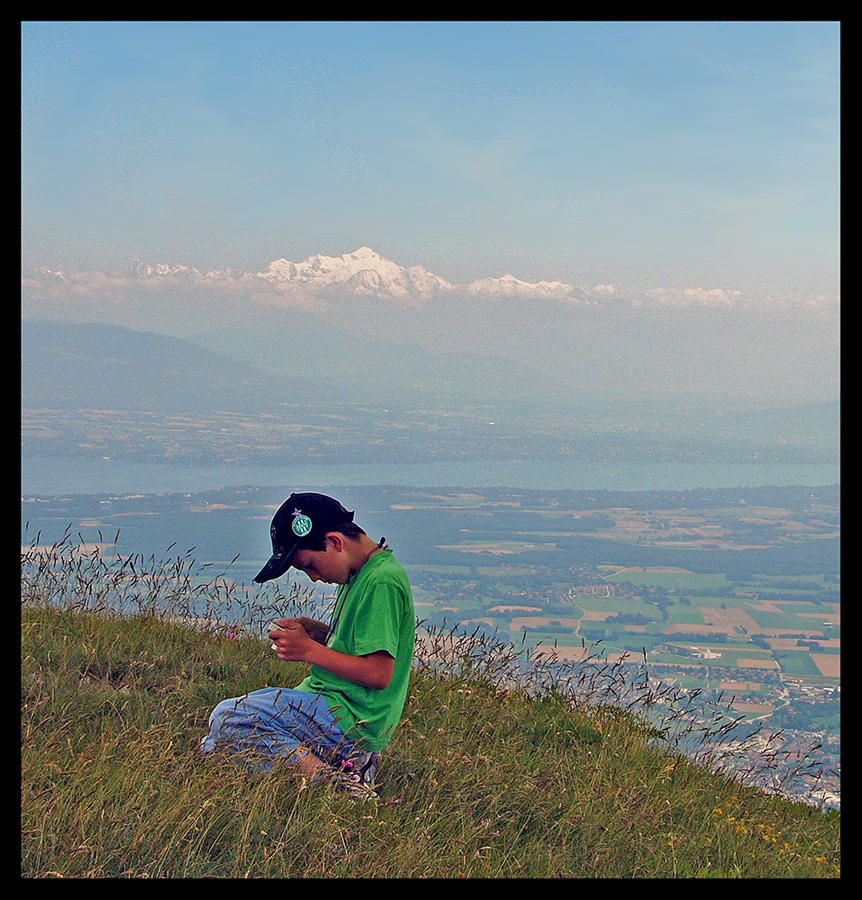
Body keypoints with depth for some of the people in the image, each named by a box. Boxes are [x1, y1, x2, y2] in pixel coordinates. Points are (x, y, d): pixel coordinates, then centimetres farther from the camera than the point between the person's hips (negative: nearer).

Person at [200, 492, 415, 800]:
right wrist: (315, 630, 5)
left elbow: (379, 674, -22)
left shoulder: (382, 582, -18)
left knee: (226, 719, -21)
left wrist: (309, 650, -15)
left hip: (352, 720, -11)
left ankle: (330, 780, -23)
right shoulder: (358, 575, 13)